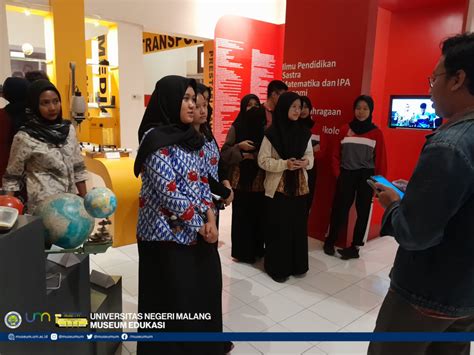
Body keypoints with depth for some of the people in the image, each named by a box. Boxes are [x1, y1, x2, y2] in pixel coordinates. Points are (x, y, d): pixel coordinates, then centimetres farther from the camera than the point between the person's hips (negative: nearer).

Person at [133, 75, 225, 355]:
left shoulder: (192, 137, 8)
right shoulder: (156, 140, -15)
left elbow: (203, 180, 9)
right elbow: (169, 194, -20)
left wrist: (210, 219, -4)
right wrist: (200, 226, -12)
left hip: (198, 230, 7)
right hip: (169, 234, -7)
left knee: (204, 287, 17)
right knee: (175, 297, 7)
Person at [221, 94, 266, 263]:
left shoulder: (264, 127, 4)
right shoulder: (236, 127, 1)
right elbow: (225, 152, -1)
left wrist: (254, 155, -11)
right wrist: (239, 146, -15)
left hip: (259, 179, 2)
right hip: (240, 179, -1)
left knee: (258, 215, 5)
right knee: (241, 215, 2)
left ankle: (257, 249, 21)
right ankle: (242, 251, 14)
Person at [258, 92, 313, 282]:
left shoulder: (304, 133, 4)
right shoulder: (271, 134, -9)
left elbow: (310, 156, 11)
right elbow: (263, 160, -10)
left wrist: (306, 162, -12)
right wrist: (285, 164, -21)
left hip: (299, 186, 4)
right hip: (278, 187, -4)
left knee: (298, 226, 10)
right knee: (278, 228, 2)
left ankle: (297, 265, 26)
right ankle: (276, 267, 18)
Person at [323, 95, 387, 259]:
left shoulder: (376, 133, 0)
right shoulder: (345, 129, 3)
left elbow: (381, 160, 0)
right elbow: (336, 154, 5)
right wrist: (338, 174, -3)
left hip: (366, 177, 0)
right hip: (346, 175, 0)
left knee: (362, 211, 8)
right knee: (340, 209, 2)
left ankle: (355, 247, 19)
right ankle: (330, 242, 21)